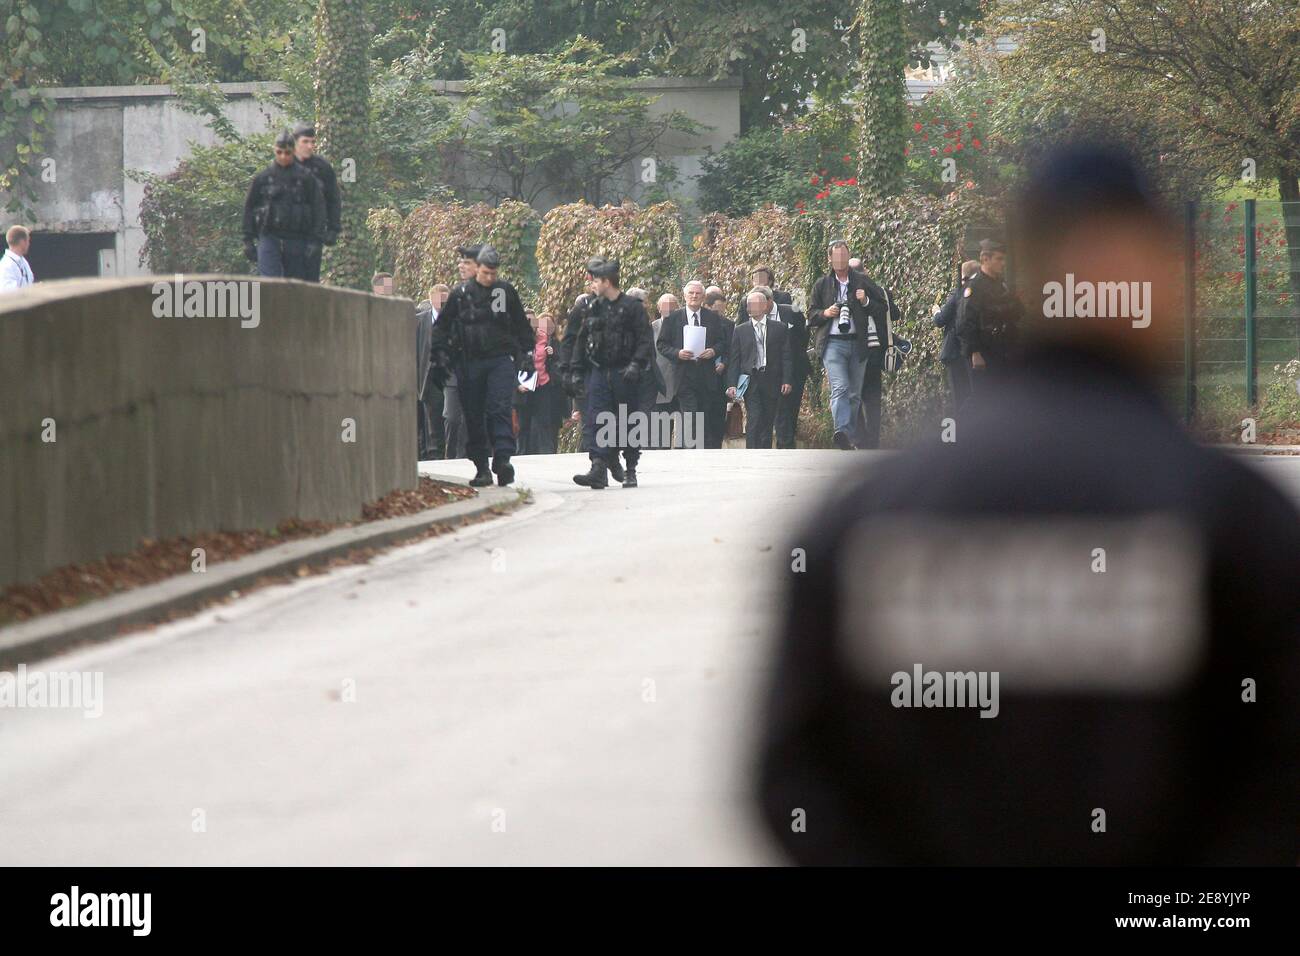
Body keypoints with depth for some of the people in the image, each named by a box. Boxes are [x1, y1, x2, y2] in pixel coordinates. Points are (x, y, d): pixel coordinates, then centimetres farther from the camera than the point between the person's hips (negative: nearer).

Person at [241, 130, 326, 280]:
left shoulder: (306, 178, 2)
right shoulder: (263, 178, 4)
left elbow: (318, 209, 2)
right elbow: (249, 208, 9)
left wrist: (315, 241, -5)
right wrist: (248, 240, 5)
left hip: (296, 240, 1)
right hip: (269, 238, -1)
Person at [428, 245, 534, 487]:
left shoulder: (506, 291, 7)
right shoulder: (461, 294, 5)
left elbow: (521, 325, 17)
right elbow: (442, 327, 11)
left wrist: (526, 353, 12)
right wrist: (440, 356, 3)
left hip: (501, 360, -1)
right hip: (469, 363, 1)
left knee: (499, 410, -15)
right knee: (474, 416, 3)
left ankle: (502, 459, -22)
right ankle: (481, 468, 9)